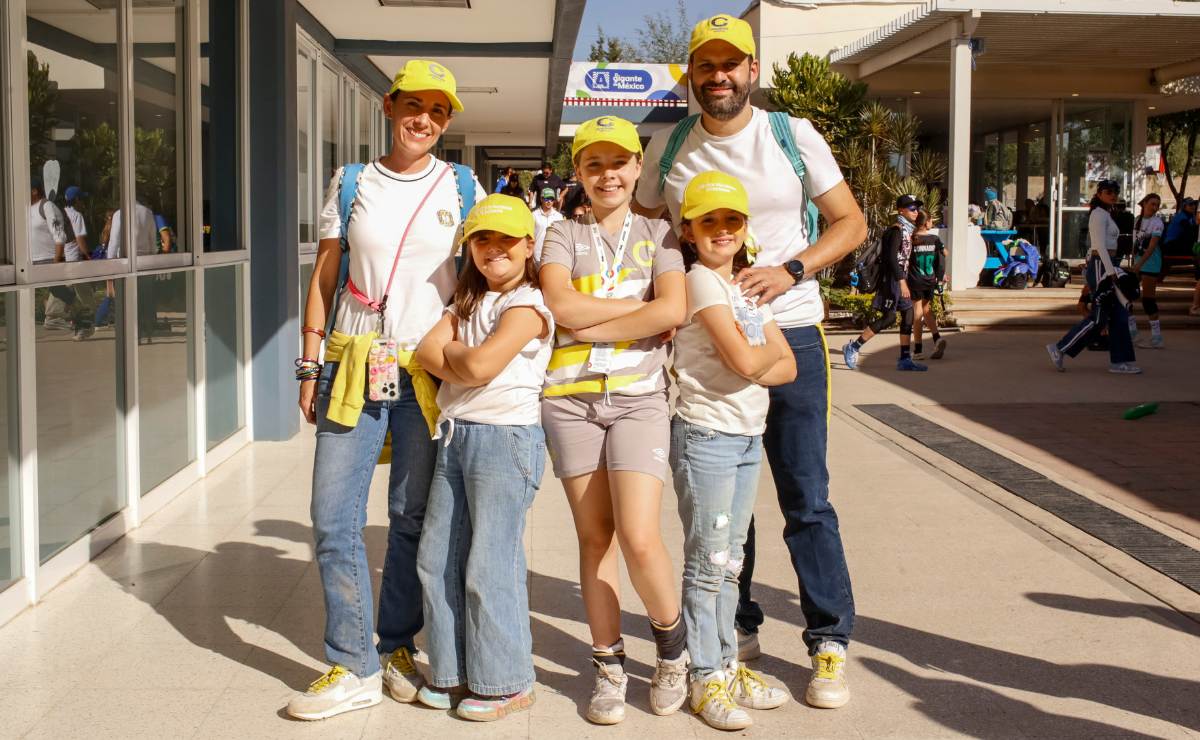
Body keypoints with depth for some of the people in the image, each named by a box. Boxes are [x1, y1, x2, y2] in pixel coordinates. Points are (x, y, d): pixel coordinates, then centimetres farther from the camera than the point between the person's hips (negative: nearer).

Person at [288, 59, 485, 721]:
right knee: (334, 517, -3)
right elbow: (323, 277, 9)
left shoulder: (462, 188, 5)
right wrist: (311, 365, 4)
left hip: (431, 369, -1)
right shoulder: (350, 185, 7)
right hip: (354, 366, 1)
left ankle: (396, 648, 22)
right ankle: (354, 667, 6)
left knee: (412, 517, 6)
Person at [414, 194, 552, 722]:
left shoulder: (526, 305, -8)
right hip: (457, 436, 8)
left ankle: (505, 683, 8)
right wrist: (464, 360, -12)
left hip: (505, 438, -8)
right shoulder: (466, 302, 18)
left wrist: (448, 350, 0)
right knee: (436, 558, 9)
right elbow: (426, 352, 5)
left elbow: (478, 366, -20)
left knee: (489, 567, -5)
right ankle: (454, 673, 21)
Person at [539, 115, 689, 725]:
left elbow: (673, 310, -8)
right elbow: (562, 306, -8)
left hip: (638, 395, -1)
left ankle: (673, 641, 12)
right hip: (571, 398, 2)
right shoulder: (563, 235, 11)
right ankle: (609, 666, 15)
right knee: (594, 536, 4)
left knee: (640, 538, -13)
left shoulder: (658, 234, 10)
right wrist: (643, 305, -6)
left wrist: (593, 325, -9)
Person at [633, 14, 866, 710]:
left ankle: (831, 641, 7)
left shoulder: (794, 136, -1)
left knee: (806, 497, -3)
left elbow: (851, 222, 2)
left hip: (789, 333, -2)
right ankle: (738, 627, 24)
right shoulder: (668, 147, 6)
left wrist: (791, 271, -14)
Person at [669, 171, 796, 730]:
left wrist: (752, 362, -11)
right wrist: (769, 350, 1)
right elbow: (743, 359, -20)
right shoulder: (700, 281, -11)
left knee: (729, 561, 14)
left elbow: (787, 366, 7)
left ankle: (727, 666, 23)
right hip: (706, 435, -8)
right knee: (707, 562, -1)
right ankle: (705, 678, 8)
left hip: (749, 436, 8)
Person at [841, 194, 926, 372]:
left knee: (908, 316, 4)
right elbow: (892, 257, -21)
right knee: (889, 318, -11)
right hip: (893, 278, -9)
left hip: (902, 278, 9)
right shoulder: (897, 230, -13)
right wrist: (901, 281, -26)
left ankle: (905, 359, 6)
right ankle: (853, 347, -3)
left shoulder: (908, 230, 15)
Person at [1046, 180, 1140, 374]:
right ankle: (1060, 348, -2)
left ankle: (1119, 361, 8)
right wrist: (1111, 271, -24)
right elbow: (1100, 245, -20)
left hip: (1106, 267, 10)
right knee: (1098, 318, -8)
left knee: (1118, 315, 7)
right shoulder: (1099, 214, -11)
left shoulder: (1105, 216, 19)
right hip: (1101, 266, -10)